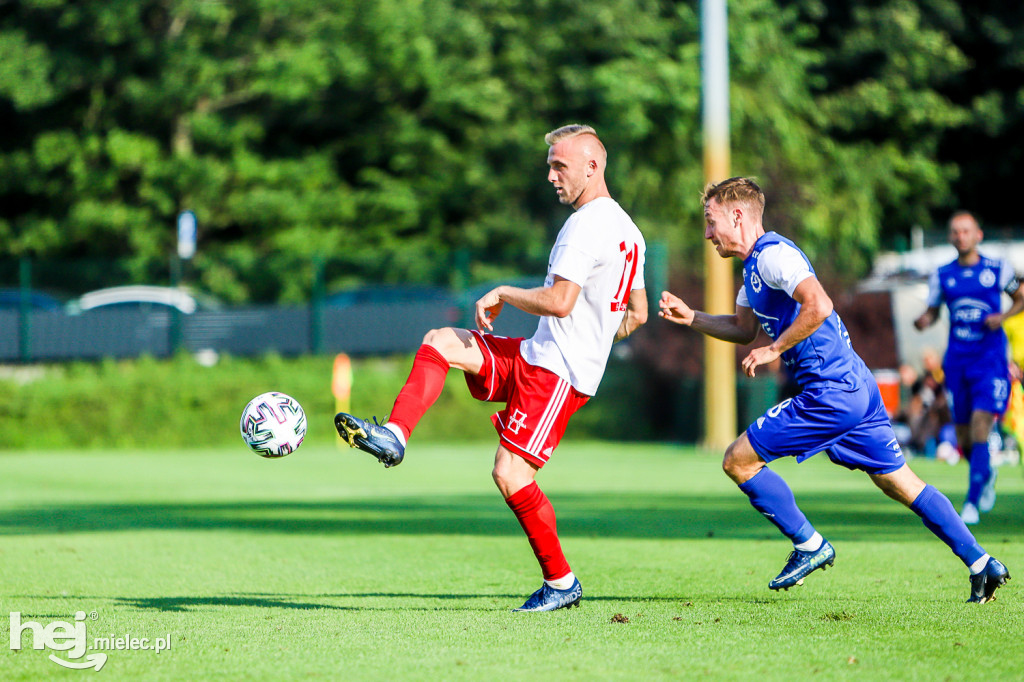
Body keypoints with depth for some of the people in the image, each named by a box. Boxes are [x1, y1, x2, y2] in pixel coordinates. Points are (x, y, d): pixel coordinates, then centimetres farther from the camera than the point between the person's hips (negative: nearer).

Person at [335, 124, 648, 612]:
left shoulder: (586, 225, -17)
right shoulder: (627, 229, 15)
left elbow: (559, 301, -26)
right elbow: (637, 315, 20)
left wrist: (503, 294, -11)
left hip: (557, 373, -10)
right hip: (535, 355, 10)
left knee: (510, 475, -12)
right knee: (440, 341, 5)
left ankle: (561, 583, 1)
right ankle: (393, 437, -7)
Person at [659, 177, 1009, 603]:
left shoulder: (773, 255, -13)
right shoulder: (754, 266, 19)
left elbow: (818, 305, -28)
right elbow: (744, 329, 31)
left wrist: (773, 350, -18)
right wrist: (690, 318, 20)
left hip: (831, 393, -10)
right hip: (855, 385, 10)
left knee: (738, 461, -5)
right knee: (899, 483, 13)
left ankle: (808, 546, 3)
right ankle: (981, 564, 11)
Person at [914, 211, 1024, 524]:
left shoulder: (997, 269, 1)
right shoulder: (942, 275, 6)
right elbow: (932, 311, 13)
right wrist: (924, 320, -10)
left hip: (990, 360, -3)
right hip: (957, 361, 3)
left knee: (980, 428, -16)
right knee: (964, 439, 6)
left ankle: (972, 503, -11)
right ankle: (986, 475, 38)